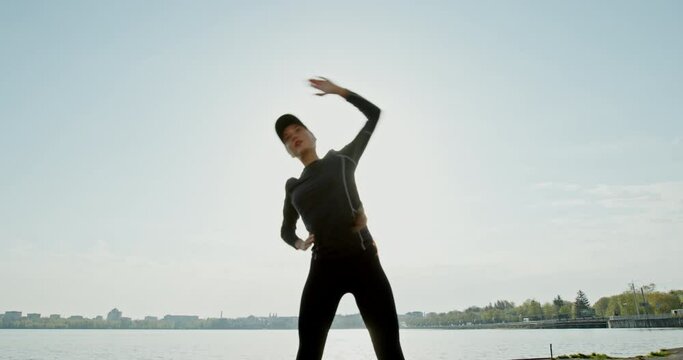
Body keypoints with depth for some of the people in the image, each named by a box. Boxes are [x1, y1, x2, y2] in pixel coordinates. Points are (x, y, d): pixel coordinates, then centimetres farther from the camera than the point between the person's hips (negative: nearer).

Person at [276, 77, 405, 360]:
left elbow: (374, 113, 15)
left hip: (363, 260, -2)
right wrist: (299, 243, 9)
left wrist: (338, 90, 13)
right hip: (323, 267, 2)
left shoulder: (341, 159, 14)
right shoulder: (293, 187, 20)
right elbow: (286, 230, 30)